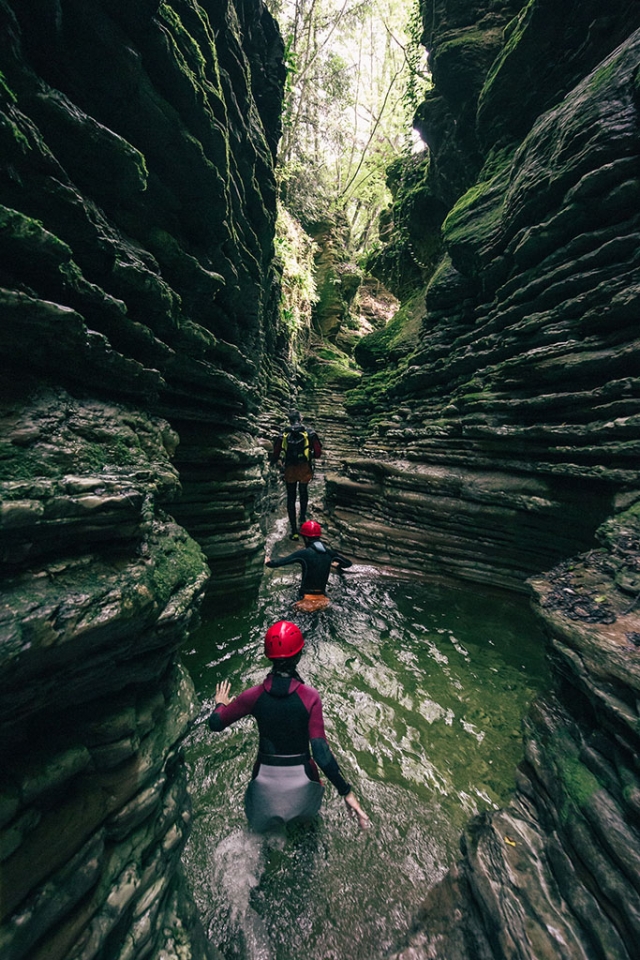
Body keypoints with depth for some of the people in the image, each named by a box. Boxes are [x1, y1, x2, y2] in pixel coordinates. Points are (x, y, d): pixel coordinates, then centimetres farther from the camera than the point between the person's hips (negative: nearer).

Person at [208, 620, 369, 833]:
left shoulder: (254, 695, -22)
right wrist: (346, 791, -11)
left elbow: (215, 724, -10)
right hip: (301, 778, 0)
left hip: (266, 777, 0)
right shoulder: (310, 697, -27)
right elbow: (321, 752, -24)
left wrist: (221, 704, 10)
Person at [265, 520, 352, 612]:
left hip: (306, 598, -4)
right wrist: (338, 565, 31)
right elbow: (348, 563, 11)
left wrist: (269, 562, 7)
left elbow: (280, 562, -13)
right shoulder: (329, 552, -2)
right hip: (321, 598, 4)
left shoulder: (304, 553, -16)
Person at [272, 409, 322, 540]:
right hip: (305, 469, 0)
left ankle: (294, 531, 11)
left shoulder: (284, 434, 1)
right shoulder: (309, 432, -1)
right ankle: (303, 518, 36)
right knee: (304, 492, 27)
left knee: (291, 499, 9)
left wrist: (275, 460, 22)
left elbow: (276, 453, 0)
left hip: (290, 470, 0)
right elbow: (318, 452, -4)